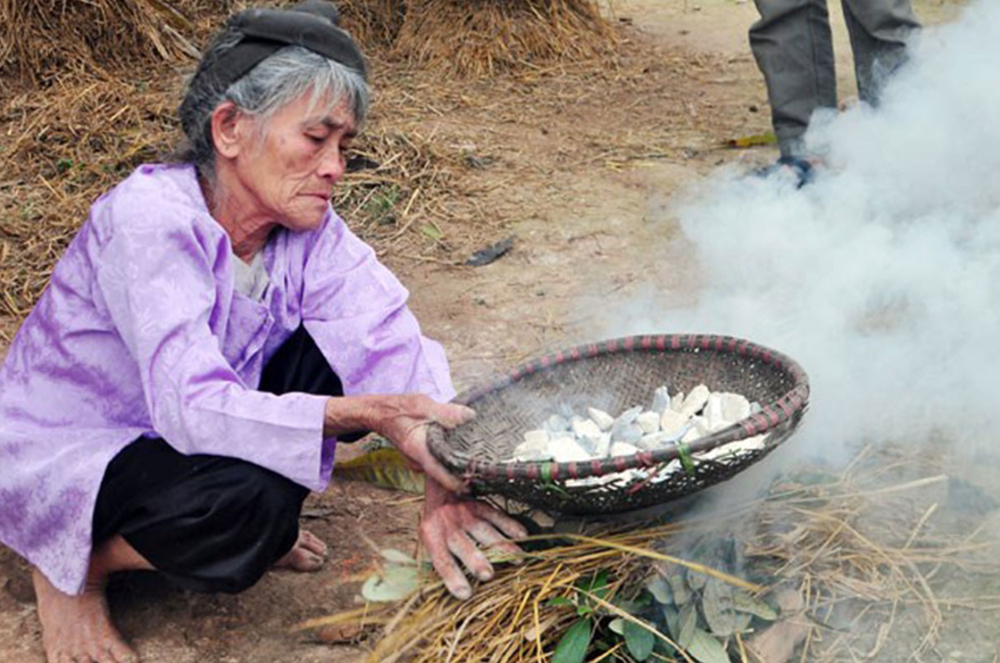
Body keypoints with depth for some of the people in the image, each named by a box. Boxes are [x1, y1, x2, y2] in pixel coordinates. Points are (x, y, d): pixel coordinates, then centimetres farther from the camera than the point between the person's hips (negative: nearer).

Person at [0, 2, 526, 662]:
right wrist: (369, 414, -47)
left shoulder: (309, 228, -11)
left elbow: (387, 337, -23)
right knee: (248, 500, -33)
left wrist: (441, 471, -40)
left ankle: (256, 526, 6)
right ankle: (76, 566, -4)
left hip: (181, 427, 6)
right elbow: (192, 408, -38)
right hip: (62, 455, -6)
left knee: (351, 364, -13)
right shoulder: (150, 217, -30)